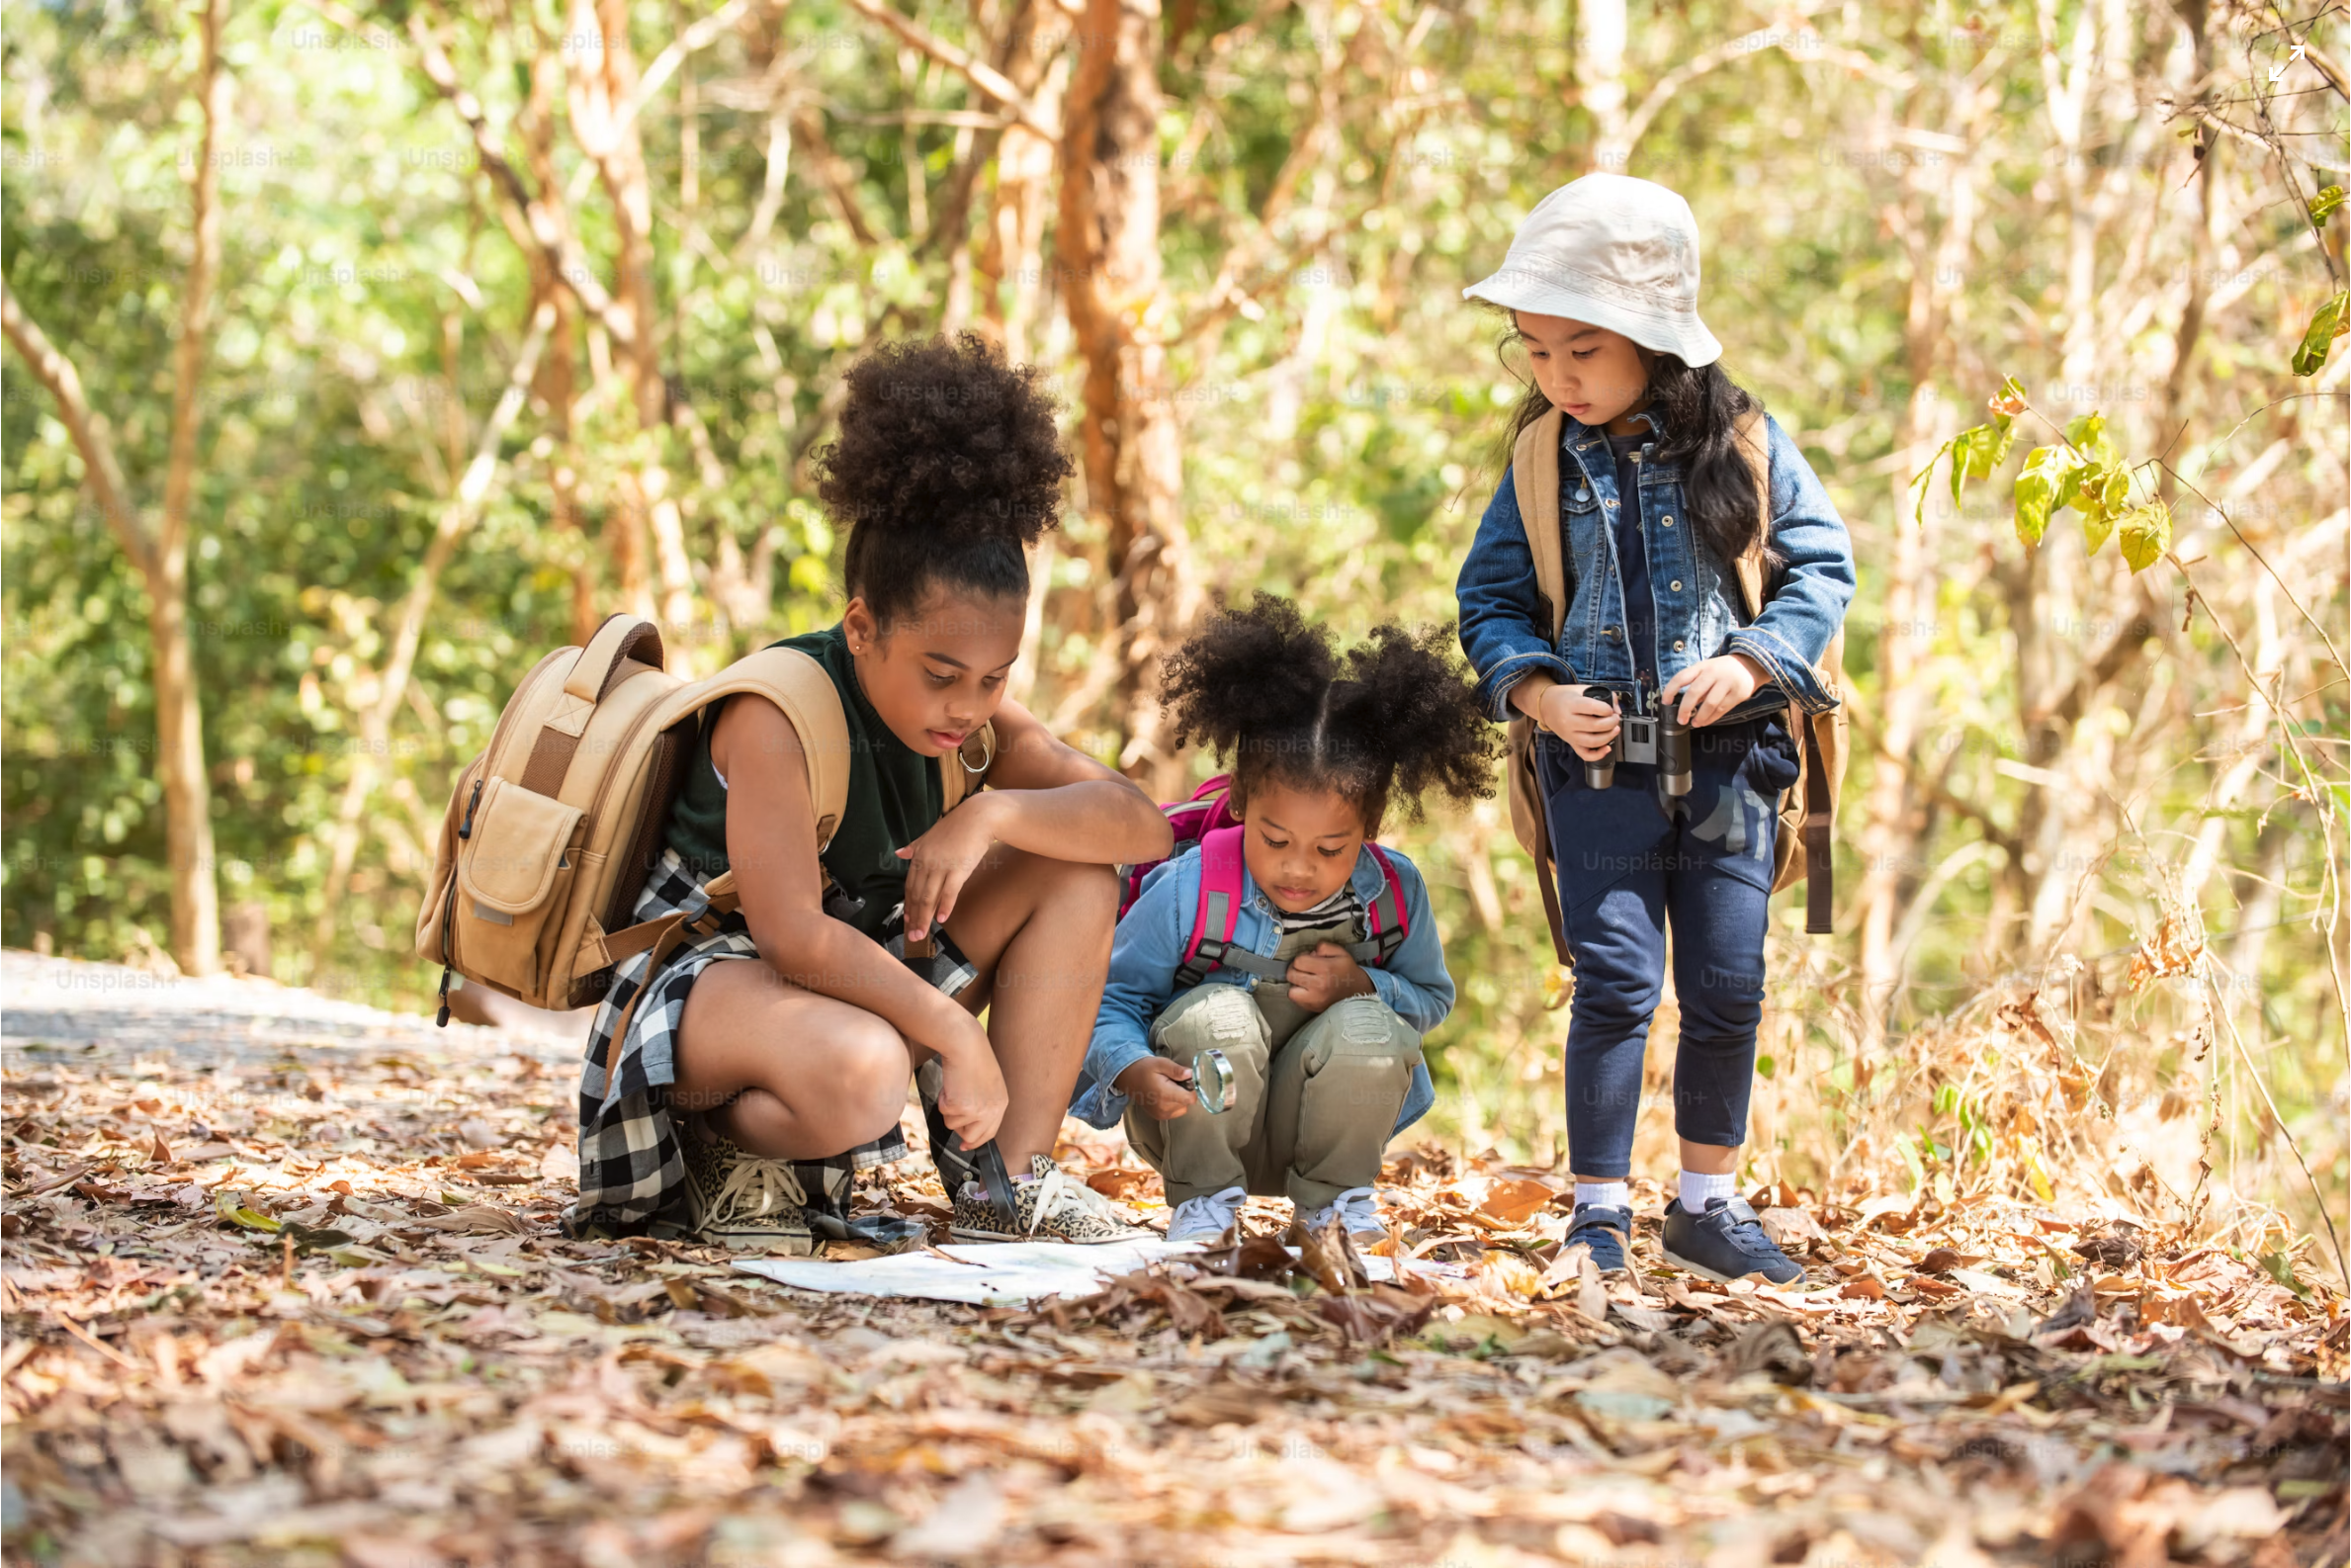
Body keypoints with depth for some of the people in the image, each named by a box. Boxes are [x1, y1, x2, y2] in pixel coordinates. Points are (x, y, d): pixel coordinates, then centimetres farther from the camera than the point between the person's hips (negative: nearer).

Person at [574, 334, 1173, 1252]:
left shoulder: (974, 715, -2)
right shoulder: (776, 712, -25)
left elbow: (1143, 827, -10)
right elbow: (793, 935, -32)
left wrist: (996, 813, -27)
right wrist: (957, 1037, -30)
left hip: (858, 968, 8)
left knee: (1076, 871, -5)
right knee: (856, 1071, -42)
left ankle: (1009, 1186, -7)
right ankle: (724, 1150, -7)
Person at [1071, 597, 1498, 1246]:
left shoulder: (1394, 893, -11)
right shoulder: (1189, 891, -21)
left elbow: (1432, 998, 4)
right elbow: (1109, 998, -14)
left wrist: (1362, 988, -19)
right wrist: (1136, 1070, -37)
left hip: (1308, 1131, 2)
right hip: (1201, 1120, -2)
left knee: (1370, 1029, -28)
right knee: (1218, 1015, -33)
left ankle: (1334, 1196, -1)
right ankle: (1203, 1200, -9)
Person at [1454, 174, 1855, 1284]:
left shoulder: (1743, 444, -1)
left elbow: (1823, 569, 3)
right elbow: (1490, 598, 8)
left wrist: (1756, 659, -13)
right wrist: (1538, 690, -9)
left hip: (1728, 755, 0)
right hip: (1598, 758, 0)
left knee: (1727, 991, 5)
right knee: (1615, 981, -7)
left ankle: (1708, 1205, 20)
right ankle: (1598, 1213, 1)